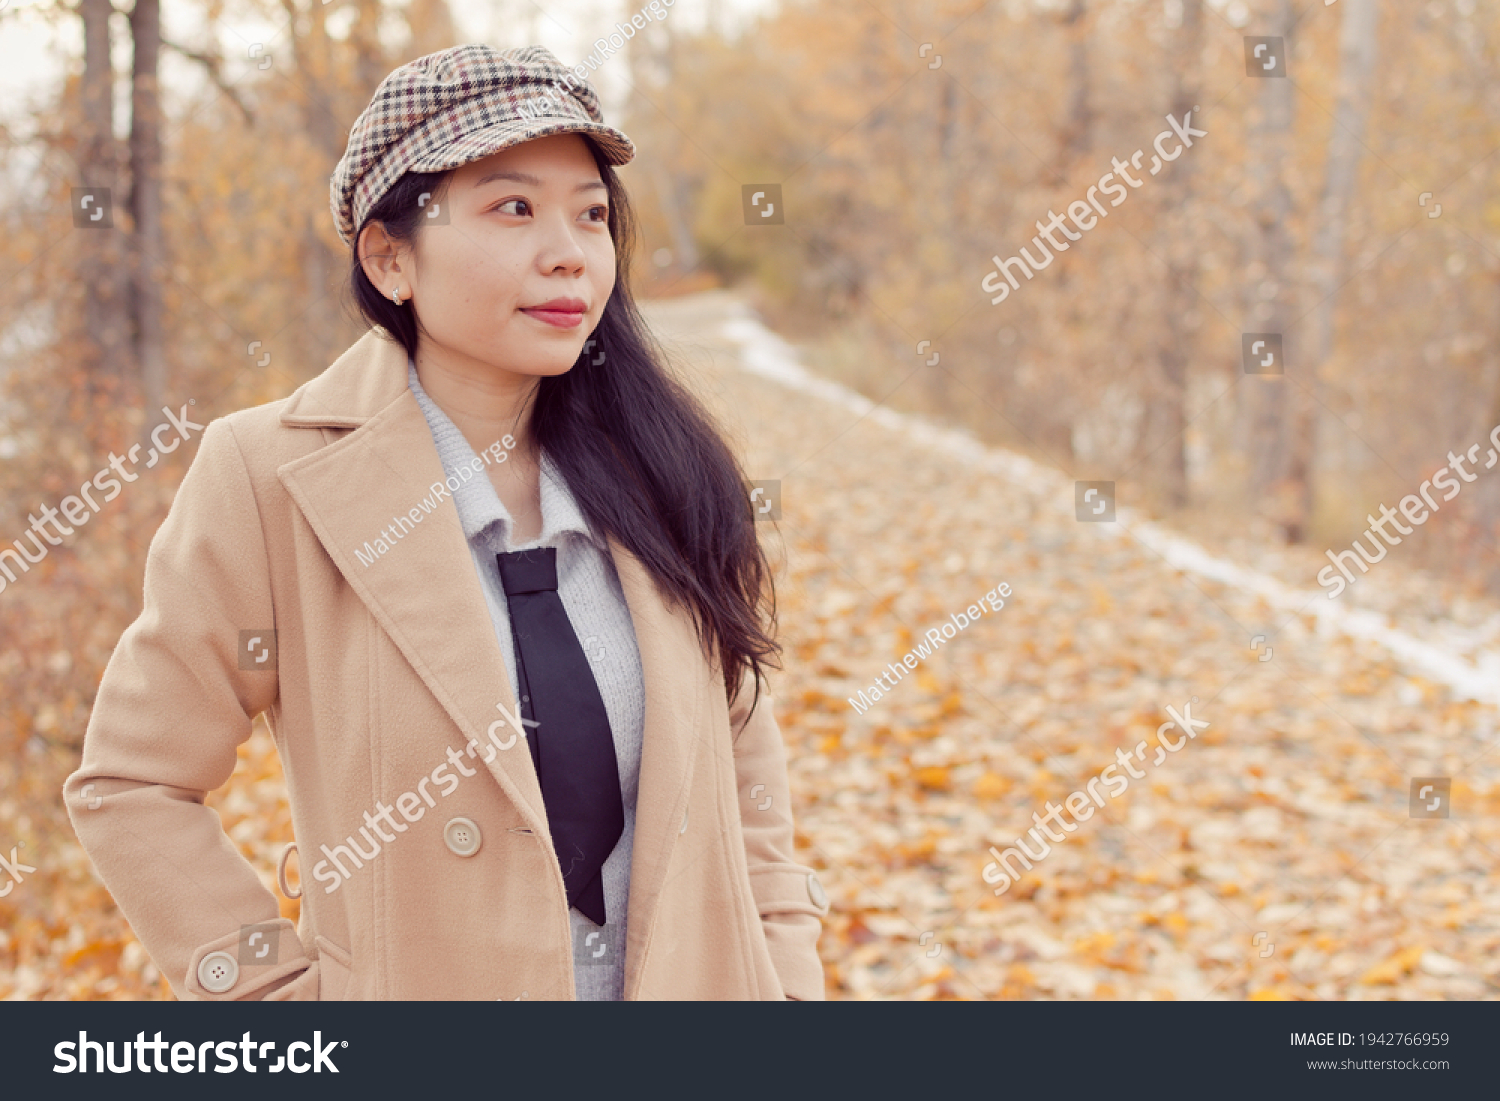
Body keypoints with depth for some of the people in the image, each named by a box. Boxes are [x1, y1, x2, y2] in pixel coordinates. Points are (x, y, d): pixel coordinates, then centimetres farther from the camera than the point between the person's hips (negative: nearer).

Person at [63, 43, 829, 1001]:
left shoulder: (653, 473, -2)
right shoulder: (269, 481, -13)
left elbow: (745, 767, 6)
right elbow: (132, 786, -7)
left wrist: (784, 981, -1)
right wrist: (286, 990, -12)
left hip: (693, 984, 3)